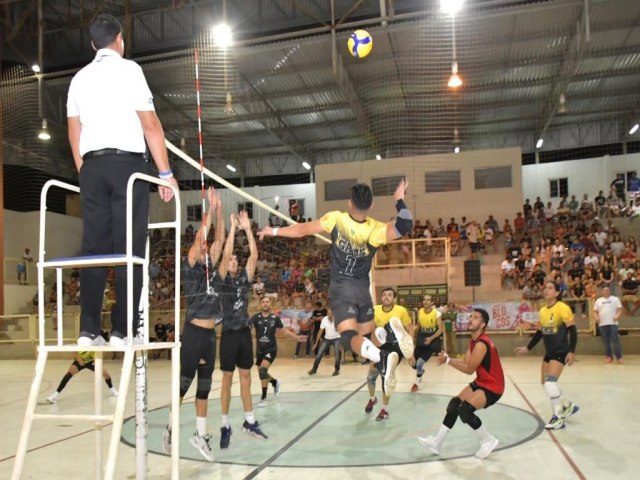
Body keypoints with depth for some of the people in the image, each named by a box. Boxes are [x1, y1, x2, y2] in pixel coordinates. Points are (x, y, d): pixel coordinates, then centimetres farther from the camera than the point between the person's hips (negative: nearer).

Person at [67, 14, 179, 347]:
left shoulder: (79, 78, 17)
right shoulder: (128, 69, 1)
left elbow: (74, 133, 18)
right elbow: (150, 125, -6)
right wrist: (166, 173, -4)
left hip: (92, 166, 6)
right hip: (126, 163, -5)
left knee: (94, 247, 4)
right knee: (129, 248, -5)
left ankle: (88, 331, 1)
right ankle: (122, 331, -8)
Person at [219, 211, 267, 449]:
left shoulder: (244, 277, 8)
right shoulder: (222, 278, -3)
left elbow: (254, 255, -2)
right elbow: (225, 253, -18)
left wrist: (248, 229, -7)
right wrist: (233, 227, -18)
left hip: (245, 332, 5)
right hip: (229, 333, -5)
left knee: (246, 378, 12)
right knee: (227, 379, 2)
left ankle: (249, 421, 21)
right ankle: (225, 426, 11)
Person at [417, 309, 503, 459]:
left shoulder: (481, 344, -25)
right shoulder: (474, 341, 6)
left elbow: (469, 369, -25)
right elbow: (465, 362, -2)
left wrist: (448, 360, -26)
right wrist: (448, 358, -15)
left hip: (493, 386, -10)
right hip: (481, 382, 10)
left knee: (465, 410, -23)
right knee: (454, 405, 6)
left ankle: (489, 441, 1)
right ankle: (437, 443, 15)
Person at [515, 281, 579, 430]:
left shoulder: (563, 308, -13)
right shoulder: (542, 311, 8)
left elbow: (572, 330, -15)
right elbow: (539, 333, 16)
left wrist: (571, 351, -23)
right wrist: (527, 348, 13)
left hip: (561, 352, -8)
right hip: (549, 352, 8)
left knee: (550, 381, -17)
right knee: (546, 382, 12)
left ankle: (558, 418, -5)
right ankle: (568, 406, 32)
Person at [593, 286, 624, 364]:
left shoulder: (615, 299, 7)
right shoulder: (598, 301, 14)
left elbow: (620, 309, 1)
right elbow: (595, 311, 12)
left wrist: (617, 316, -18)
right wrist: (596, 317, -8)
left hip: (613, 323, -3)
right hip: (602, 324, 3)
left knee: (615, 340, -9)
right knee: (606, 341, 6)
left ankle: (619, 357, -7)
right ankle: (608, 356, 13)